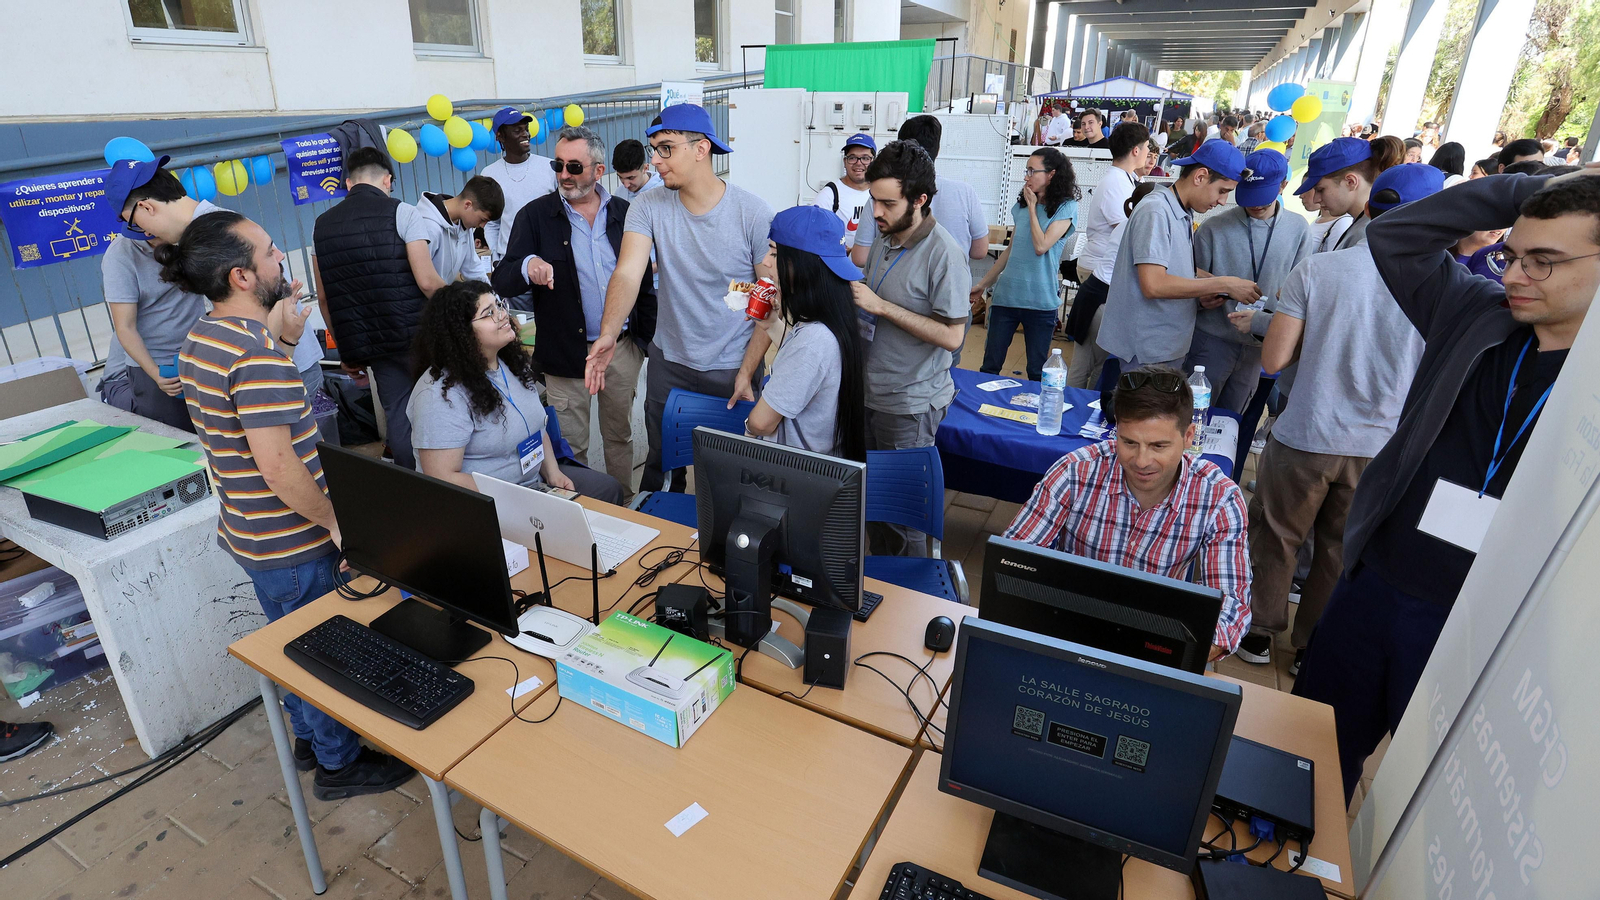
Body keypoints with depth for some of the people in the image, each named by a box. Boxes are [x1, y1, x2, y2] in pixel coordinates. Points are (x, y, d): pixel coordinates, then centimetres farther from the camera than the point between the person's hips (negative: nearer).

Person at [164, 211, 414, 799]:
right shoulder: (259, 358, -29)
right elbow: (279, 468, -30)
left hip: (247, 533, 10)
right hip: (292, 542, -10)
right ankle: (340, 763, 29)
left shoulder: (202, 337, 4)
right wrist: (337, 522, -20)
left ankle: (309, 738, 47)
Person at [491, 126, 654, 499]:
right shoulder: (535, 216, -4)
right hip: (566, 352, -2)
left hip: (623, 347, 2)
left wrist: (648, 336, 4)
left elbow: (644, 279, 8)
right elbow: (502, 283, -9)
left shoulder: (624, 213, 3)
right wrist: (527, 267, -32)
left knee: (620, 435, 16)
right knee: (571, 445, 7)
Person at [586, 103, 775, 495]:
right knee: (661, 464, 17)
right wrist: (608, 335, -38)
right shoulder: (649, 207, -6)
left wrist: (747, 372, -15)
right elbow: (628, 273, -20)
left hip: (733, 368, -2)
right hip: (668, 363, 2)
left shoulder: (754, 213, -13)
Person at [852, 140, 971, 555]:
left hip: (909, 404, -7)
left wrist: (881, 306, -23)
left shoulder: (944, 253, -18)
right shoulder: (884, 239, 6)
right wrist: (851, 294, 0)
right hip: (868, 392, 8)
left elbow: (951, 335, -22)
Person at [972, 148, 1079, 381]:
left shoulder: (1065, 207, -3)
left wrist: (1032, 207, -7)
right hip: (1006, 294, 5)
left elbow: (1041, 246, -16)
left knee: (1037, 371, 4)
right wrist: (983, 283, 18)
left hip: (1040, 299, -4)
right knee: (990, 366, 5)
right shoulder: (1021, 205, 12)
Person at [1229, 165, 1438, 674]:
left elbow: (1273, 360, -12)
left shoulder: (1316, 270, -11)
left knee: (1276, 537, 17)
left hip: (1303, 439, -1)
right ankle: (1312, 649, 34)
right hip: (1382, 449, 2)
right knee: (1341, 552, 18)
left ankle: (1259, 633, 31)